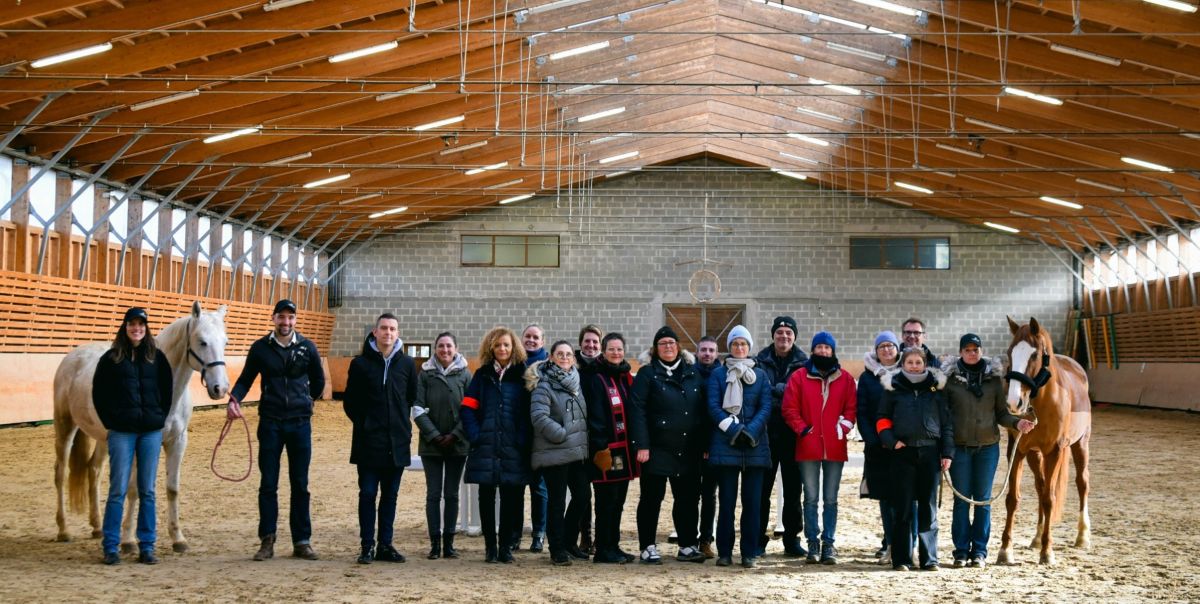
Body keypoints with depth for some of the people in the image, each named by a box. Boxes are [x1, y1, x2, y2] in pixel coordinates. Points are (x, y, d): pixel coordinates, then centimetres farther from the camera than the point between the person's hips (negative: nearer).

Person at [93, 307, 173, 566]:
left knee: (147, 491, 6)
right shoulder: (111, 358, 2)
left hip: (151, 431, 2)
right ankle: (110, 547, 6)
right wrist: (110, 422, -2)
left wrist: (160, 418, 3)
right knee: (118, 490, -1)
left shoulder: (157, 357, 7)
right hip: (122, 432, -2)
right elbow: (99, 393, 4)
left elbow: (167, 390, 12)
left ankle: (147, 546, 12)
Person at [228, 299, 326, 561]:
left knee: (300, 485, 6)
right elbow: (246, 379, 3)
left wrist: (304, 402, 10)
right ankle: (267, 541, 9)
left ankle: (302, 541, 13)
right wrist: (234, 399, -13)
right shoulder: (260, 347, 1)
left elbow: (318, 381, 14)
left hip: (300, 423, 1)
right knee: (268, 485, 2)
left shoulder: (307, 347, 3)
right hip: (270, 422, 0)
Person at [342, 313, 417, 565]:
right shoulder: (361, 363, -1)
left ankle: (385, 544, 15)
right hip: (368, 442, -2)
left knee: (390, 494, 8)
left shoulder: (407, 364, 5)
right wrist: (364, 423, -2)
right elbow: (349, 401, 4)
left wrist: (403, 425, 5)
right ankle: (367, 545, 7)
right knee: (368, 493, 0)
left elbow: (413, 399, 13)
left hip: (397, 441, 2)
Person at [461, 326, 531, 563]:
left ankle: (506, 547, 12)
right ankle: (490, 547, 15)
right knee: (486, 498, 6)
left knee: (511, 499, 2)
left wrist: (523, 441, -11)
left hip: (513, 451, -1)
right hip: (485, 450, 1)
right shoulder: (482, 375, 8)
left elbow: (528, 412, 0)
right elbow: (467, 409, 4)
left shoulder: (523, 375, 3)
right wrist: (475, 436, -8)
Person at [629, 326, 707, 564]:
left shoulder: (693, 373, 11)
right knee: (652, 497, 2)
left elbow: (703, 410, 12)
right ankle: (648, 547, 10)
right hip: (657, 449, -4)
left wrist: (705, 444, 6)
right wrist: (642, 445, -16)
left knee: (689, 498, 8)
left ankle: (688, 546, 18)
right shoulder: (647, 373, -1)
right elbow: (638, 411, -8)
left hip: (689, 451, 4)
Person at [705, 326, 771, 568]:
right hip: (725, 445, -1)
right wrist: (732, 429, -15)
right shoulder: (718, 374, 7)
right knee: (727, 500, 0)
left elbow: (766, 407, 2)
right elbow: (713, 407, -2)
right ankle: (724, 552, 6)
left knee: (752, 500, 1)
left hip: (755, 446, 1)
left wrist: (751, 430, -14)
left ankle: (749, 553, 7)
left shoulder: (760, 375, 11)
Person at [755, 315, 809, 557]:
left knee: (793, 489, 6)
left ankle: (792, 539, 16)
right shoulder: (761, 361, 6)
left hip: (793, 435, 0)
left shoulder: (804, 363, 6)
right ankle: (758, 540, 10)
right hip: (766, 433, 0)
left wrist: (773, 389, -10)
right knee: (762, 488, 3)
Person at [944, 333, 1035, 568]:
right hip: (959, 446, -1)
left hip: (988, 446, 1)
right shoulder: (950, 378, -2)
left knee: (983, 500, 7)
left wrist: (1017, 423, -14)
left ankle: (979, 551, 14)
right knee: (962, 500, 4)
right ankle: (961, 551, 11)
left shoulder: (994, 377, 2)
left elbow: (1001, 413, 6)